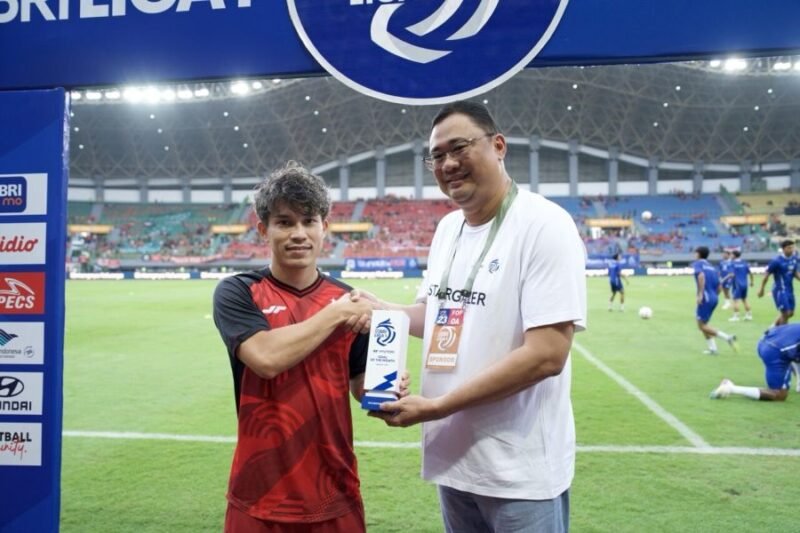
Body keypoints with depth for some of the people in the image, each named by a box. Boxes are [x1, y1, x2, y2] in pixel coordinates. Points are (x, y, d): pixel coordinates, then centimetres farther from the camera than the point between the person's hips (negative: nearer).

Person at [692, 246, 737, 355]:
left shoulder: (697, 264, -2)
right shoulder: (711, 266, 20)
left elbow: (701, 276, -23)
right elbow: (719, 286, 17)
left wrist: (700, 294, -25)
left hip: (706, 298, -8)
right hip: (714, 298, 8)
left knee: (702, 325, -2)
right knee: (702, 323, 18)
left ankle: (727, 337, -14)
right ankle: (712, 348, 11)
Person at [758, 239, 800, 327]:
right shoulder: (777, 261, -16)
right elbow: (766, 275, -9)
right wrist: (761, 289, -4)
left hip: (789, 290, 7)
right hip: (780, 290, -7)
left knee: (790, 313, 13)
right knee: (785, 313, -7)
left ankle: (774, 326, 31)